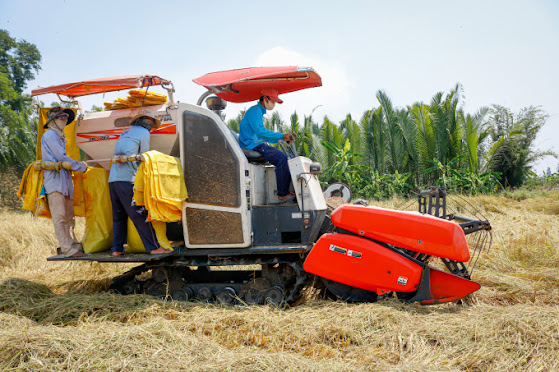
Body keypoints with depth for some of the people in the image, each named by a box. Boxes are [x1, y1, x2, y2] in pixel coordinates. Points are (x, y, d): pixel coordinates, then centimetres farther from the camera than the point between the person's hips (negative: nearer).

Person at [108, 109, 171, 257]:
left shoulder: (126, 133, 26)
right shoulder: (143, 133, 3)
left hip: (113, 178, 8)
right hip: (127, 179, -8)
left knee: (118, 216, 12)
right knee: (140, 215, -8)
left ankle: (117, 249, 12)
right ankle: (153, 247, -7)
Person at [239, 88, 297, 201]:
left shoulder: (259, 112, 24)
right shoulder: (254, 110, -10)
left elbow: (263, 135, 25)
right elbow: (260, 132, -24)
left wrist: (283, 139, 13)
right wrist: (282, 136, -24)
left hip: (257, 144, 10)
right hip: (251, 145, -10)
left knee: (287, 156, 3)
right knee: (281, 157, -23)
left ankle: (292, 188, 0)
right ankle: (282, 194, -20)